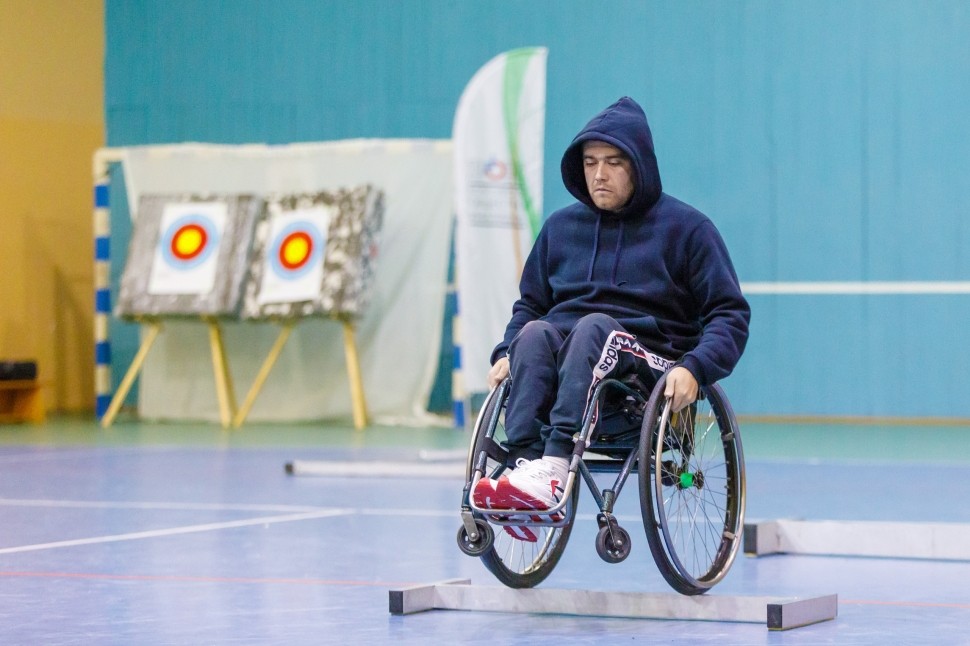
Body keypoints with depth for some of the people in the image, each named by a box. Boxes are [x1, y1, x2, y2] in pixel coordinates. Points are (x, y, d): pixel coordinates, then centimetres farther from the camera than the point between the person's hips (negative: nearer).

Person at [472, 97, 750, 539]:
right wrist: (507, 354, 1)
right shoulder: (561, 226, 18)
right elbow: (529, 303, 23)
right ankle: (525, 465, -52)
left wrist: (695, 369, -16)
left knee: (594, 326, -35)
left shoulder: (686, 228, 7)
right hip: (566, 373, 3)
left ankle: (552, 469, -55)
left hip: (650, 367, -3)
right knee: (535, 333, -30)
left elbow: (730, 315, 3)